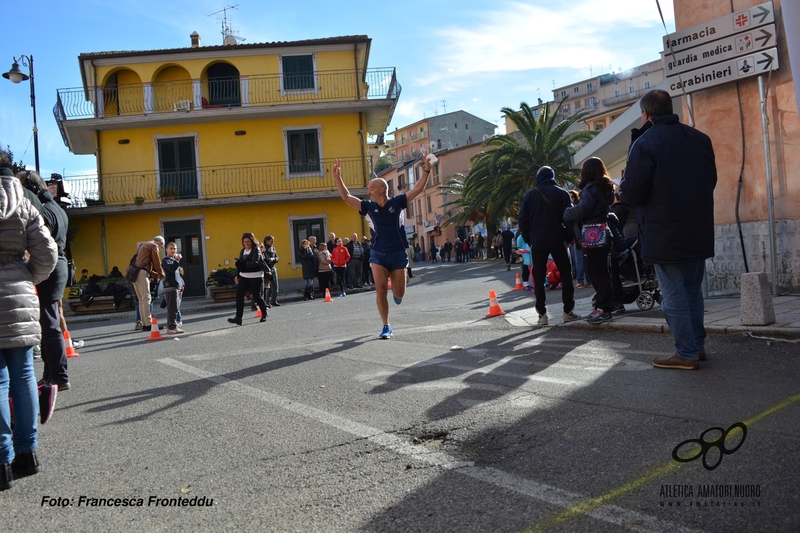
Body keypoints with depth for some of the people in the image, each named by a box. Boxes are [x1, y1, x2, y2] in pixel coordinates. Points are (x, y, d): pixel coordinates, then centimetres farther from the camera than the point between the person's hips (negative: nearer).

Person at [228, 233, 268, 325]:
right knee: (239, 295, -7)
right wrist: (237, 275, 13)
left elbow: (254, 263, -23)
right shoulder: (242, 251, 12)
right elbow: (240, 263, 18)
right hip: (243, 277, 6)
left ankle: (264, 314, 26)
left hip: (256, 277, -6)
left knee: (257, 296, 3)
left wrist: (242, 263, -24)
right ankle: (238, 318, -8)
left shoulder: (256, 250, -9)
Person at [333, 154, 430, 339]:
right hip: (378, 255, 1)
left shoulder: (397, 202, -4)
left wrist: (426, 171, -15)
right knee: (381, 289, -13)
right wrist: (337, 177, -14)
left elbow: (417, 189, -6)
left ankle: (395, 291, 43)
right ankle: (386, 326, 0)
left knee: (399, 294, 3)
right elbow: (346, 197, -6)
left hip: (399, 254, -1)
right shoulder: (368, 206, -2)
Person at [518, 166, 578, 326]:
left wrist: (528, 239, 8)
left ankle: (542, 314, 1)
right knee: (566, 274, 9)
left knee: (539, 277, 5)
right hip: (558, 239, -1)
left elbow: (523, 220, 2)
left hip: (537, 241, 1)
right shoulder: (562, 193, 2)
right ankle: (568, 311, 4)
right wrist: (569, 237, 6)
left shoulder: (530, 195, 5)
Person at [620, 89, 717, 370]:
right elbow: (711, 180, 15)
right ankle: (697, 345, 25)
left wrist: (621, 187, 5)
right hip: (699, 231, 7)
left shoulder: (644, 143, -14)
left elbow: (632, 193, -16)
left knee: (674, 294, 1)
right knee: (693, 289, 18)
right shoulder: (700, 138, 6)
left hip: (665, 234, -6)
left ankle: (686, 353, 6)